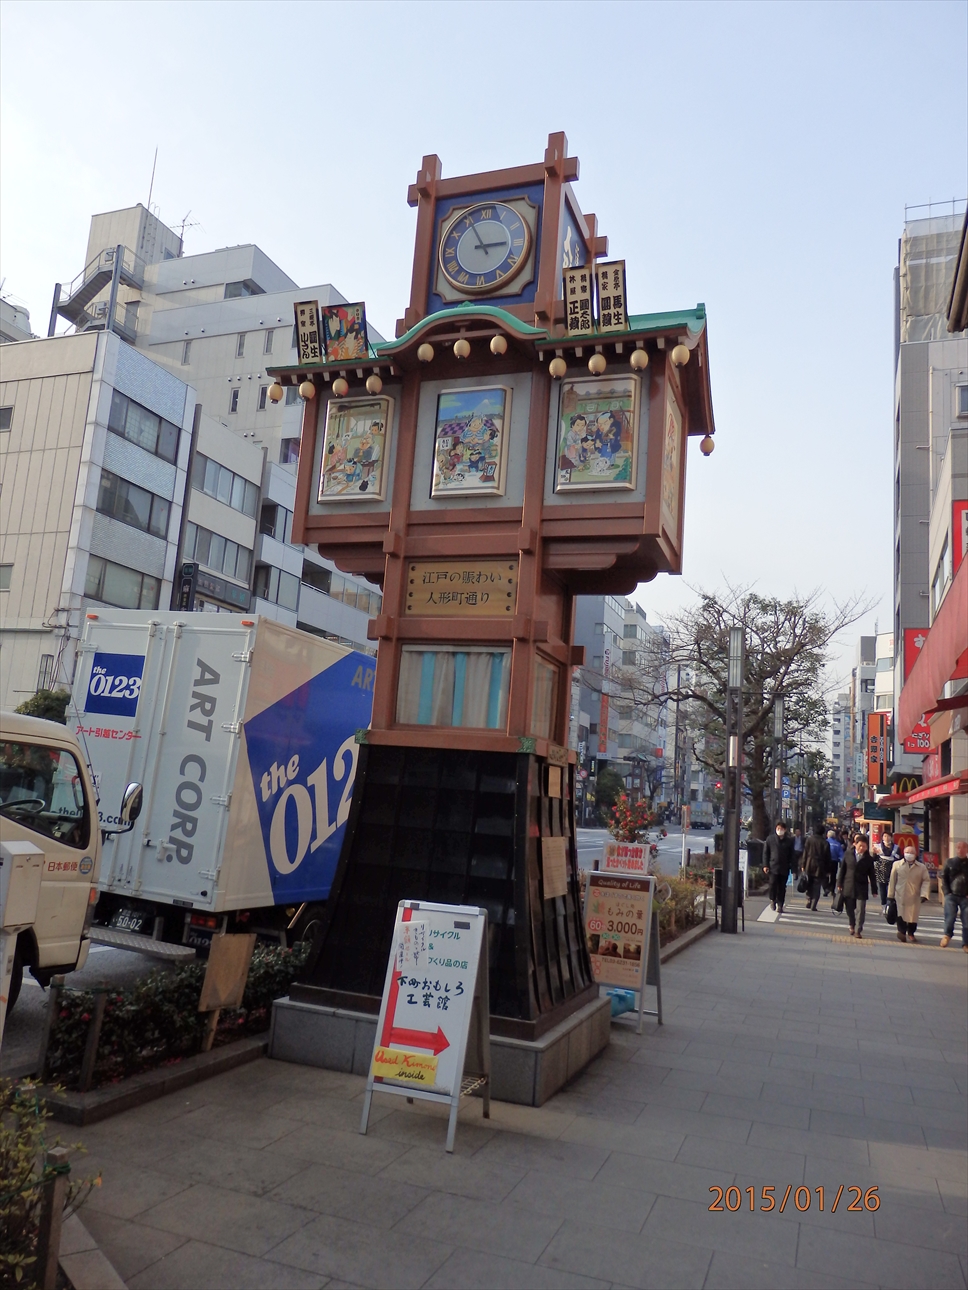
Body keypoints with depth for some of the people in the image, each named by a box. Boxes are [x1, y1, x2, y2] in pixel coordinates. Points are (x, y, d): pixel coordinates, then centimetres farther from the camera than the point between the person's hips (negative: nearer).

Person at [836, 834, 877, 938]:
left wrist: (874, 890, 1)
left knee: (860, 910, -5)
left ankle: (858, 931, 5)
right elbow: (842, 869, 5)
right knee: (849, 908, 11)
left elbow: (872, 875, 2)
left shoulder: (868, 859, -1)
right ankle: (852, 925, 35)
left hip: (861, 888, -1)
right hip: (848, 886, 2)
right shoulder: (848, 854, 1)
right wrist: (839, 883, 3)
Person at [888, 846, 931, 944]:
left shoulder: (922, 867, 6)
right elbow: (892, 880, 7)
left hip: (914, 897, 0)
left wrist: (924, 894, -10)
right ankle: (902, 931, 5)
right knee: (901, 915, -8)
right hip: (900, 895, 0)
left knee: (913, 916, 6)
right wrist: (890, 895, 6)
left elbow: (926, 881, 3)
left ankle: (910, 934, 24)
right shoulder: (897, 865, 6)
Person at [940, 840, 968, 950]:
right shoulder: (949, 862, 7)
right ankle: (947, 935, 10)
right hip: (951, 896, 0)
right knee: (950, 918, -10)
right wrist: (947, 892, -2)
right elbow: (944, 878, 7)